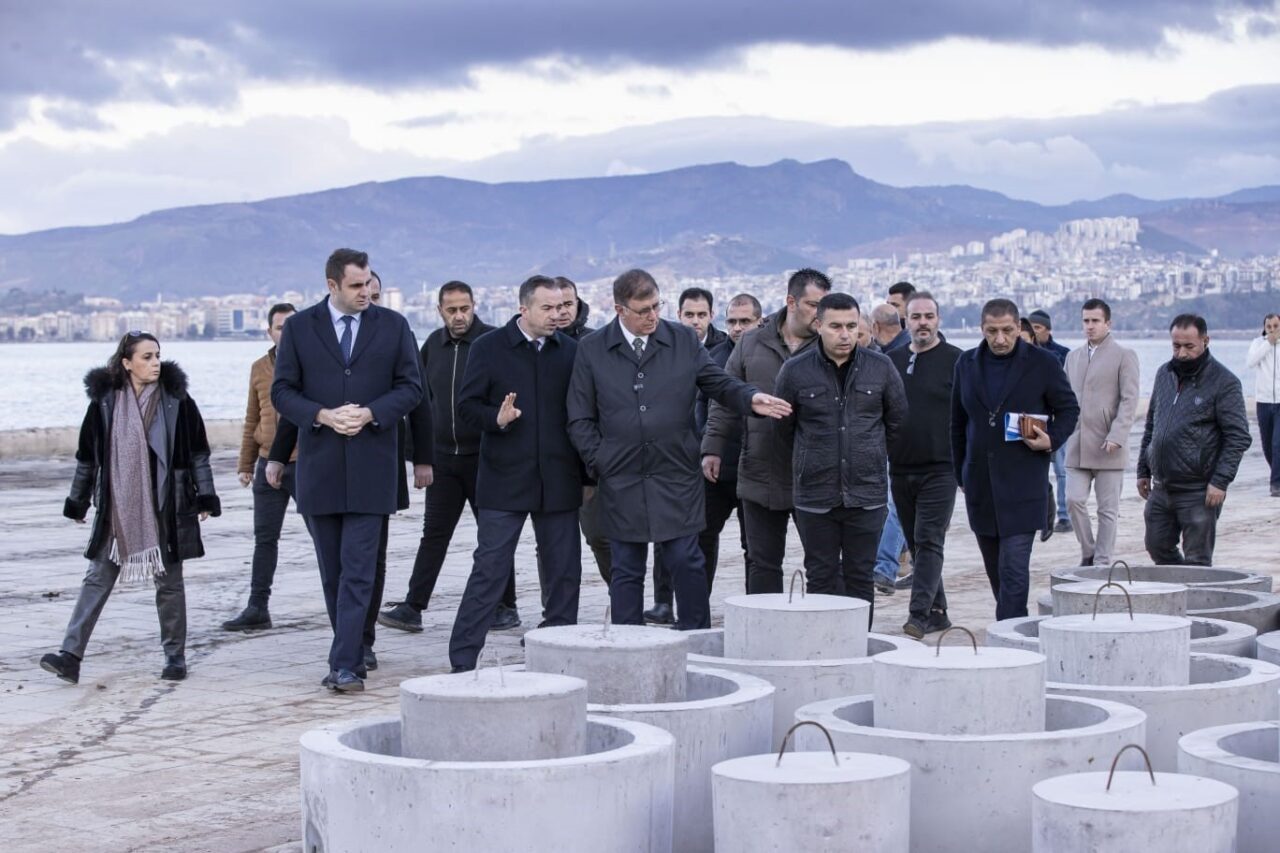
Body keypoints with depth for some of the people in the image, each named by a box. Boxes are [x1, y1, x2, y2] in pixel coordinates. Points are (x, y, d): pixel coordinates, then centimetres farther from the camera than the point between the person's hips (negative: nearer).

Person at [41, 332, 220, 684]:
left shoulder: (176, 400, -2)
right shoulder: (105, 401, 0)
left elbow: (198, 453, 3)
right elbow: (87, 457, 9)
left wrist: (205, 498, -1)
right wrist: (77, 502, 13)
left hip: (166, 509, -1)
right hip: (117, 509, 1)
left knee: (169, 582, 6)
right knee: (97, 579, -1)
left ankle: (175, 656, 17)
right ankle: (71, 655, -5)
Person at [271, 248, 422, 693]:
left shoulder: (392, 325, 4)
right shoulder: (299, 327, 4)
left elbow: (410, 387, 4)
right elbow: (282, 390, 3)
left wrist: (369, 413, -12)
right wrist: (322, 415, -13)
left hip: (370, 466, -2)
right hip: (319, 465, 2)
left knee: (358, 570, -8)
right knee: (332, 571, 9)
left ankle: (344, 665, -10)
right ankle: (352, 654, 21)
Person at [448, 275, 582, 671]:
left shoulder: (572, 351, 6)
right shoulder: (489, 348, 0)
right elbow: (467, 405, -1)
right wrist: (497, 418, -19)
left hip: (558, 482, 3)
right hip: (503, 480, -3)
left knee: (564, 572, 7)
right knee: (489, 570, -2)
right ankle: (463, 659, 2)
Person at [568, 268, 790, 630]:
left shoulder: (684, 341, 6)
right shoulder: (592, 350, 3)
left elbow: (719, 383, 8)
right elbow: (580, 419, 5)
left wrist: (751, 398, -12)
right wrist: (599, 463, -4)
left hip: (677, 476, 0)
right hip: (621, 481, 0)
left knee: (686, 561, 0)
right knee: (626, 570, 6)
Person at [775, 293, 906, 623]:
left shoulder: (881, 368, 1)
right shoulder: (795, 371, -2)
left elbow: (898, 420, 15)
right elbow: (784, 428, 9)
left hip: (867, 493, 1)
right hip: (815, 494, -1)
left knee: (860, 578, 7)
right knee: (821, 578, 6)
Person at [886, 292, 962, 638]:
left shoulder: (956, 361, -3)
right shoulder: (891, 361, 11)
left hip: (940, 470, -5)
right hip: (900, 469, 5)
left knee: (929, 541, -11)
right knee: (917, 544, 10)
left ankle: (919, 614, -14)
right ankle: (937, 612, 19)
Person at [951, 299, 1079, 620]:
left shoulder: (1043, 363, -2)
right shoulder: (966, 363, 8)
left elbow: (1069, 408, 7)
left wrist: (1052, 440, -11)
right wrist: (961, 473, 16)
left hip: (1022, 483, -4)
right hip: (980, 483, 4)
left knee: (1014, 568, -10)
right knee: (995, 568, 12)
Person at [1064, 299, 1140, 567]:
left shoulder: (1124, 355, -1)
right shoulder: (1073, 356, 15)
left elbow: (1129, 399, -7)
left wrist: (1116, 436, -16)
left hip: (1108, 447, -4)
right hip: (1077, 444, 4)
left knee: (1108, 509, 0)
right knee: (1074, 500, -4)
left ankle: (1104, 562, 7)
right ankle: (1088, 552, 14)